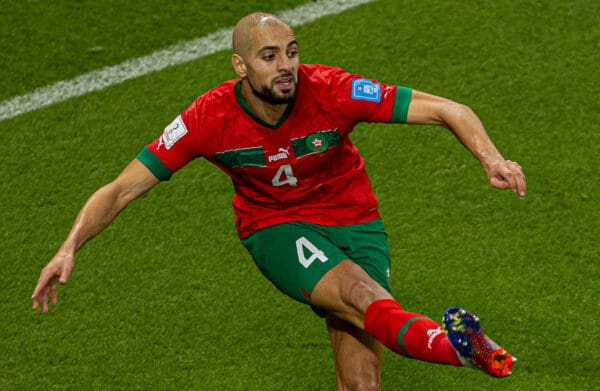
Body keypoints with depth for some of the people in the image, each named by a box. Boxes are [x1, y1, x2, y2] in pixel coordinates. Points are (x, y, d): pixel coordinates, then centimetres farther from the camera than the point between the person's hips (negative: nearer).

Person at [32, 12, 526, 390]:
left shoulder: (331, 91, -23)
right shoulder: (210, 117, -20)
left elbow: (446, 110, -21)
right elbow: (121, 190, -13)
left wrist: (492, 158, -38)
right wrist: (69, 248, -26)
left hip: (354, 221, 2)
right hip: (276, 229, -1)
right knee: (359, 291, -34)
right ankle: (459, 346, -59)